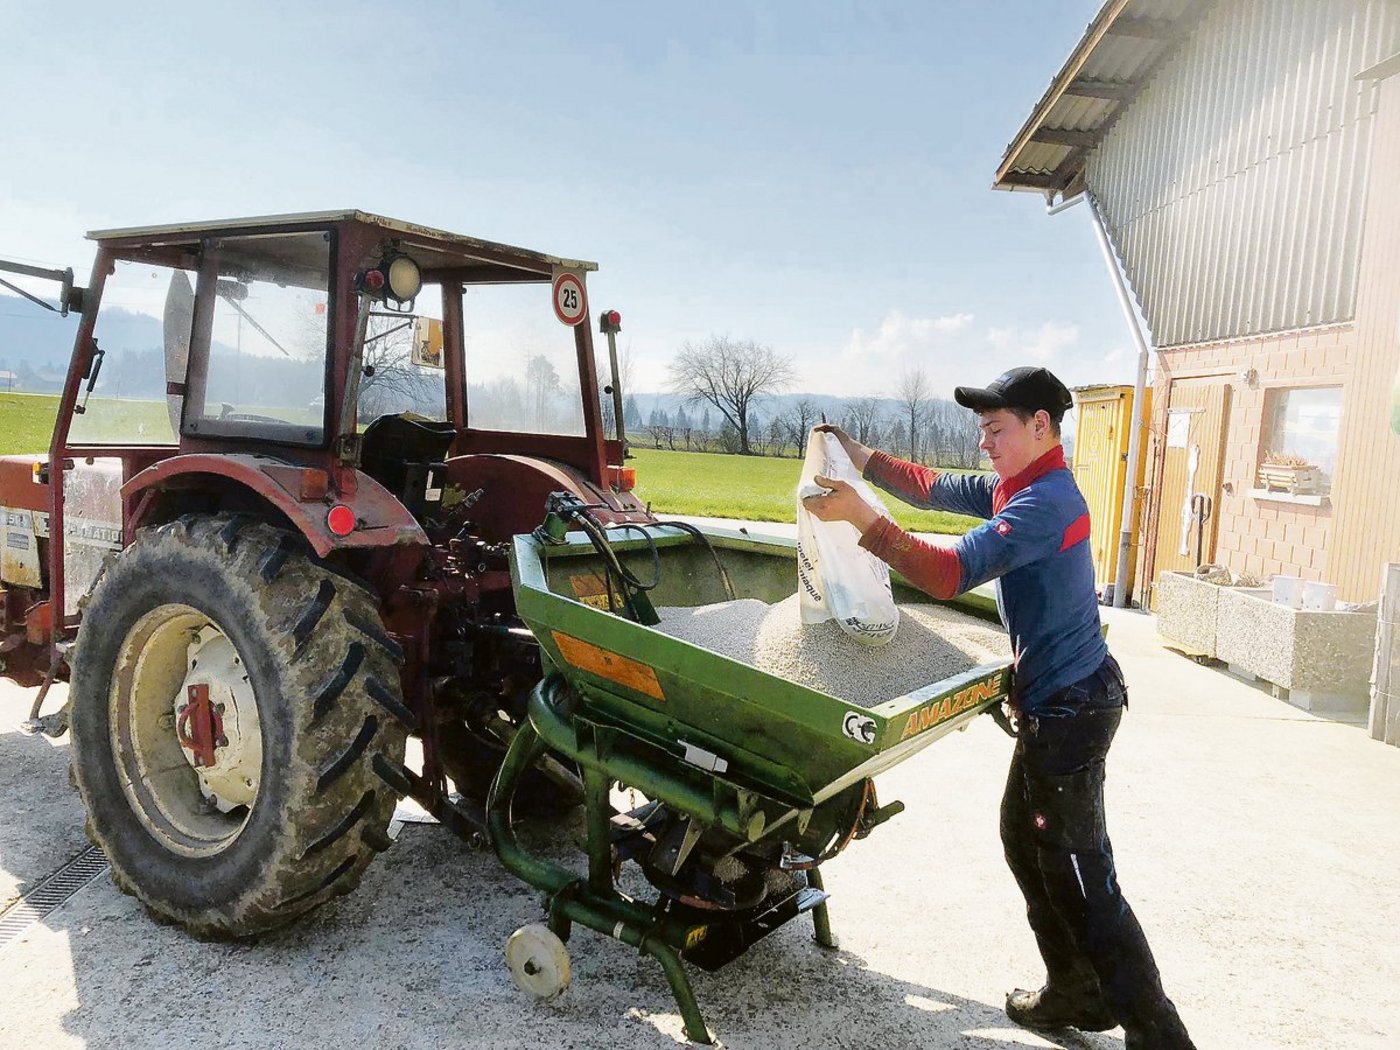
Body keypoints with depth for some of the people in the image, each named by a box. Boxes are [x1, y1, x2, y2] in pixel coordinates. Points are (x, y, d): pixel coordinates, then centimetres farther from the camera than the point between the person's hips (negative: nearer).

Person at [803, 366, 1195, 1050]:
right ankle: (1074, 994, 34)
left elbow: (951, 572, -30)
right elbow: (934, 488, 17)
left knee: (1079, 877, -2)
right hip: (1055, 703, 10)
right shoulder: (1019, 489, 9)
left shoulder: (1044, 502, -22)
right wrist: (863, 459, 8)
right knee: (1025, 839, 20)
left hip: (1070, 709, -10)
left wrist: (860, 517, -29)